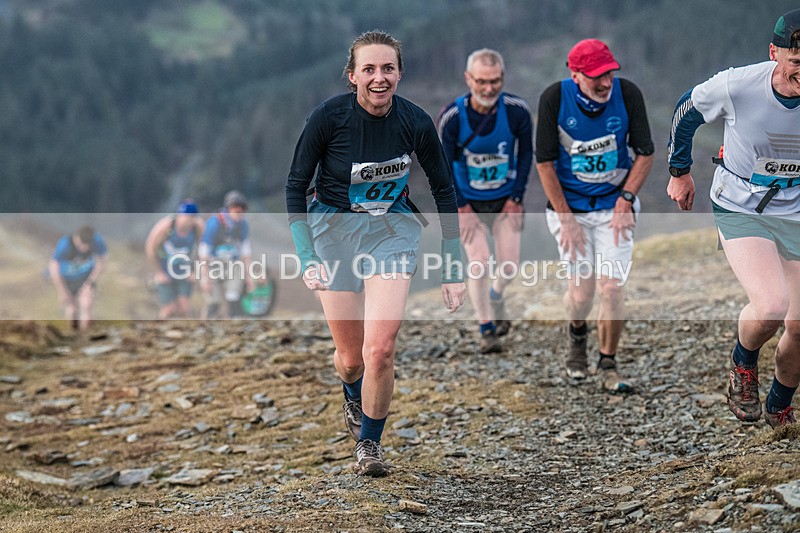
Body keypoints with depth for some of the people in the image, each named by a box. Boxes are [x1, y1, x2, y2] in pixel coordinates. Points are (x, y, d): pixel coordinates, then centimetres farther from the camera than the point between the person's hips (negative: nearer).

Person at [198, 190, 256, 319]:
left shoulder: (243, 224, -6)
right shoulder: (214, 222, -21)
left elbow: (246, 250, 3)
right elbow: (203, 251, -18)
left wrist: (249, 275, 4)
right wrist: (204, 277, -19)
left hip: (233, 267, 4)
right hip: (213, 266, -4)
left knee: (233, 302, -9)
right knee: (212, 304, -6)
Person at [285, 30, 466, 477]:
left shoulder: (415, 122, -11)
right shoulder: (329, 117, -16)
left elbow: (444, 191, 2)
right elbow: (296, 186, -5)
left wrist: (454, 269, 2)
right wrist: (307, 257, -15)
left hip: (393, 230, 0)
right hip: (334, 229, 0)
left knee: (380, 350, -18)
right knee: (351, 358, 5)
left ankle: (369, 444, 6)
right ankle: (354, 398, 43)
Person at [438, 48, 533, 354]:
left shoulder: (517, 111, -16)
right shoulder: (452, 116, -20)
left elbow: (525, 154, -1)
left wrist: (516, 198, -4)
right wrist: (460, 207, -10)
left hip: (506, 200, 2)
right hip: (468, 202, -2)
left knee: (509, 266, -1)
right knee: (478, 261, -14)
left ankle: (495, 295, 35)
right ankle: (486, 329, 1)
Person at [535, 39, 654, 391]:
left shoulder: (627, 94, -13)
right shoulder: (554, 98, -16)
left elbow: (645, 153, -2)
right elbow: (545, 162, -10)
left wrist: (625, 201, -11)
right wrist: (566, 219, -12)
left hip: (615, 206, 1)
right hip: (569, 206, -1)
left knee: (612, 288, -9)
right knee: (581, 290, -4)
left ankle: (608, 367, 11)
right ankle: (576, 333, 32)